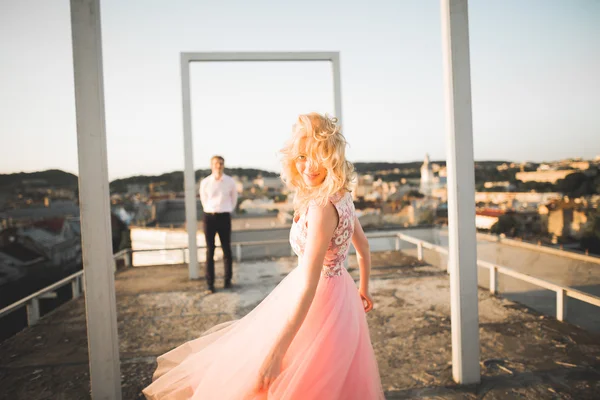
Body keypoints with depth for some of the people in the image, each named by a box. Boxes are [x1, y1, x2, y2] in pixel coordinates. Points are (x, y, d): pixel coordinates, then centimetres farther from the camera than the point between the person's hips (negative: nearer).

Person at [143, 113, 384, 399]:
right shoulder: (343, 196, 0)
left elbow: (308, 286, -32)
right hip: (341, 298, 9)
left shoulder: (322, 207, -29)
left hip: (317, 302, -9)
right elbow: (364, 249, 13)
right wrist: (363, 289, 27)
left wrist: (275, 351, -29)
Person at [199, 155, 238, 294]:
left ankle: (228, 280, 20)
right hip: (209, 217, 0)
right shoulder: (205, 182, -1)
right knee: (210, 251, 3)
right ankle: (209, 283, 8)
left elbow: (234, 198, 15)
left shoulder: (230, 182, -1)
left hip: (224, 217, 0)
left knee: (226, 250, 7)